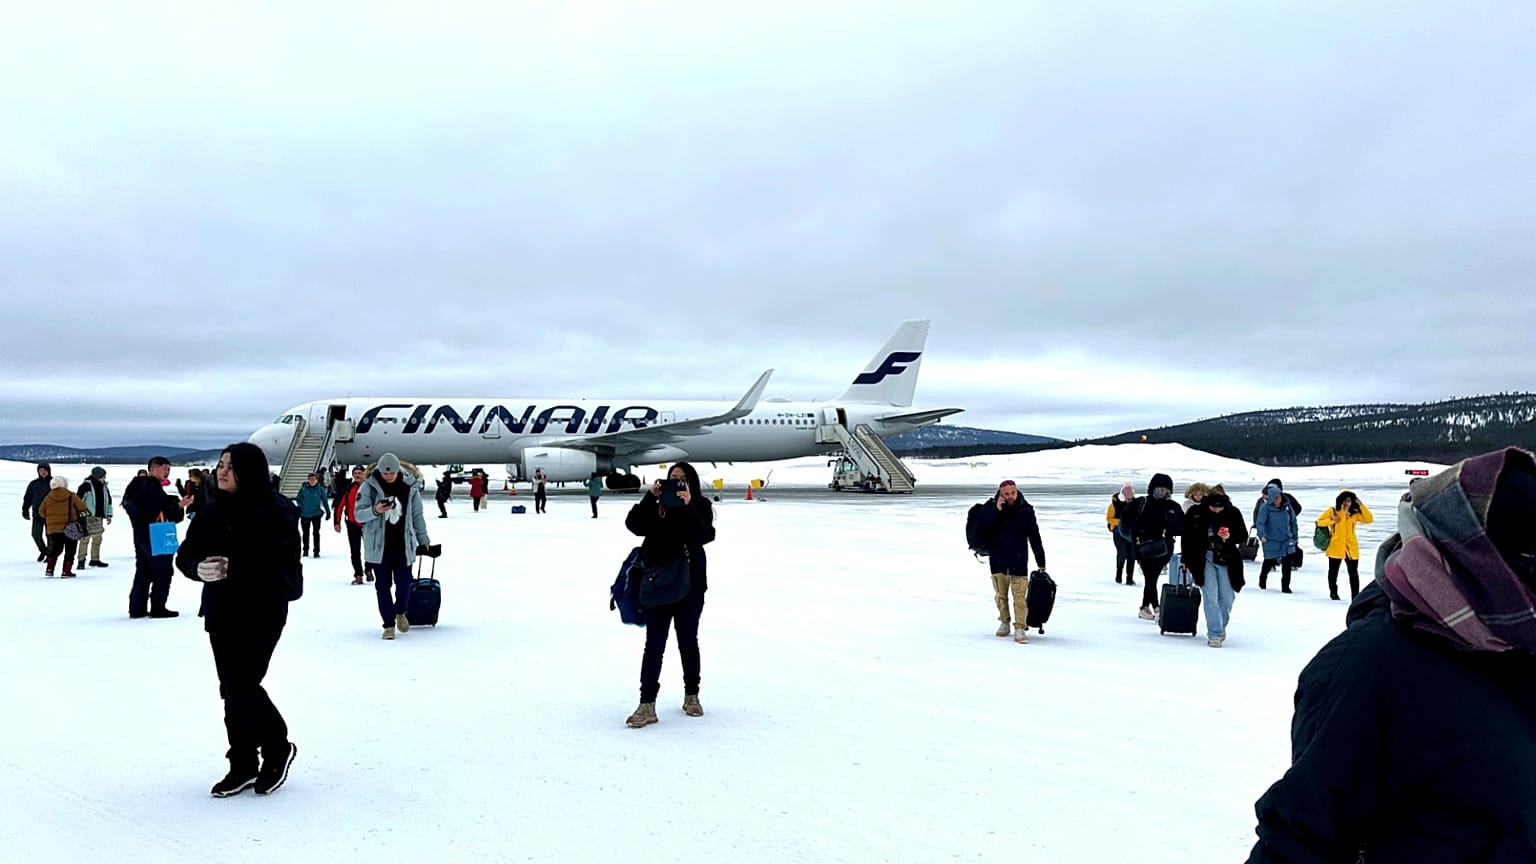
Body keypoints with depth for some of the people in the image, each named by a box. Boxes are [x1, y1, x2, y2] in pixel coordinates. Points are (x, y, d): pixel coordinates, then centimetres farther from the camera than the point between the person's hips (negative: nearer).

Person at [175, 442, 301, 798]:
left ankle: (278, 748, 15)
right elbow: (185, 554, 9)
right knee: (231, 689, 10)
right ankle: (242, 765, 22)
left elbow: (282, 565, -20)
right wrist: (198, 567, -14)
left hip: (261, 612, -6)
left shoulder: (275, 512, -13)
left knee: (242, 685, -9)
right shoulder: (213, 511, 7)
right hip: (221, 612, 7)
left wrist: (234, 568, -28)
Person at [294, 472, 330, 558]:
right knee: (305, 533, 13)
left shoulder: (320, 489, -6)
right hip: (305, 515, 2)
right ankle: (305, 551, 27)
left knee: (316, 532, -2)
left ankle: (316, 551, 2)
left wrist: (328, 512, -1)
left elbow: (325, 501, 0)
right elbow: (298, 499, 7)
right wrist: (302, 507, -5)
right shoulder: (303, 489, -5)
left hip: (316, 514, -2)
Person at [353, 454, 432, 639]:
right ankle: (389, 624, 14)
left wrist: (423, 540, 11)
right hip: (378, 546, -1)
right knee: (383, 586, 3)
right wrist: (375, 510, -25)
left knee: (404, 583, 1)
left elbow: (417, 515, 10)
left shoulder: (410, 487, 1)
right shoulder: (369, 487, -4)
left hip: (403, 545, 1)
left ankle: (400, 612, 30)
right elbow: (359, 514, -5)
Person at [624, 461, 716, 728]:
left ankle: (691, 696, 29)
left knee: (688, 641, 13)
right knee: (654, 644, -2)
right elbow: (634, 525, -13)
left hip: (690, 584, 0)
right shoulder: (656, 504, 1)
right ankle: (647, 705, -3)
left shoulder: (700, 506, -1)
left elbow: (706, 535, -18)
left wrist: (688, 506, -27)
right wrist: (649, 497, -21)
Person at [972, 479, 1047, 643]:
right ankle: (1004, 622, 29)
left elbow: (1035, 538, 1)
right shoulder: (991, 507, -1)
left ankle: (1020, 628, -6)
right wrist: (996, 510, -21)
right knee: (1000, 594, 11)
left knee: (1020, 596, -10)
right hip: (997, 559, 2)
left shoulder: (1026, 510, -3)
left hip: (1018, 560, -2)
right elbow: (979, 525, -15)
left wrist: (1041, 563, 2)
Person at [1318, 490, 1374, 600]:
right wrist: (1331, 521, -17)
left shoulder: (1354, 513, 5)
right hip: (1335, 548, -1)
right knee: (1333, 571, 13)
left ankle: (1355, 594, 7)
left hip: (1351, 548, 1)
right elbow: (1319, 522, -2)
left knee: (1353, 572, 1)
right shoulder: (1332, 511, -1)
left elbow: (1369, 519, -4)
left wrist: (1361, 506, -9)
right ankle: (1333, 592, 30)